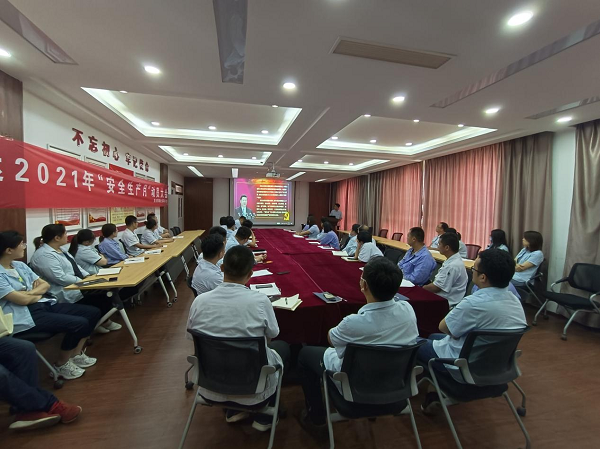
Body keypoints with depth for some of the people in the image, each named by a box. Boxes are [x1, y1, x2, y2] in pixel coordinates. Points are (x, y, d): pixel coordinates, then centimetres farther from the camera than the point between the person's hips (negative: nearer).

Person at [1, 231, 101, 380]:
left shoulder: (20, 265, 12)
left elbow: (45, 285, 12)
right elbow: (23, 300, -19)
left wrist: (30, 292, -7)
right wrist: (38, 294, 1)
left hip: (44, 305, 9)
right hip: (26, 316, -9)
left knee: (93, 312, -1)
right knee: (79, 323, -25)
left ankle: (77, 354, 15)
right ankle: (61, 364, 2)